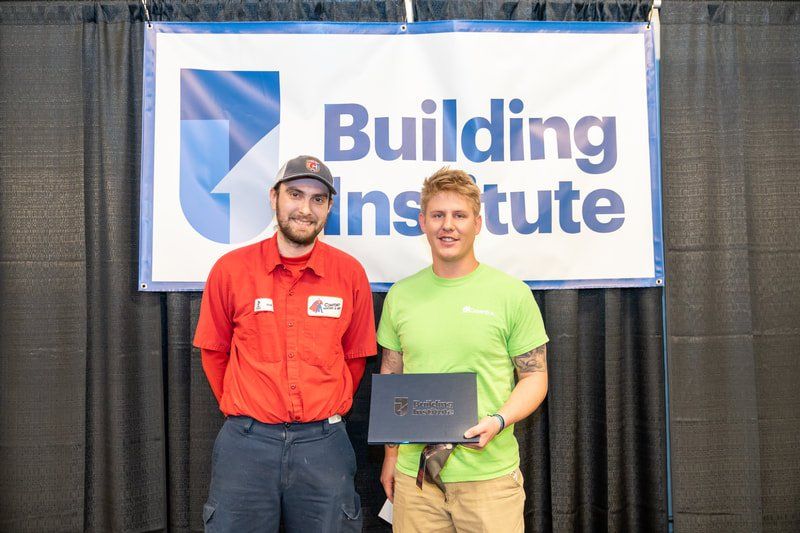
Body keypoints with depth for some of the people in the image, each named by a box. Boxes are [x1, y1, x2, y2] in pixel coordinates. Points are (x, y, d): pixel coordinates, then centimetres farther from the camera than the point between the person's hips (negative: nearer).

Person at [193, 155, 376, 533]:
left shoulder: (350, 274, -2)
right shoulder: (230, 269, -3)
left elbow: (355, 357, 7)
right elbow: (214, 352, 8)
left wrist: (325, 411, 10)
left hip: (324, 443, 1)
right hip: (246, 443, 0)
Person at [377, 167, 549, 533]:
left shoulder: (512, 293, -4)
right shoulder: (400, 296, 4)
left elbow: (535, 376, 0)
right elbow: (390, 381, 11)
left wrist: (498, 421, -17)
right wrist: (390, 454, 9)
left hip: (489, 472, -2)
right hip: (414, 471, 3)